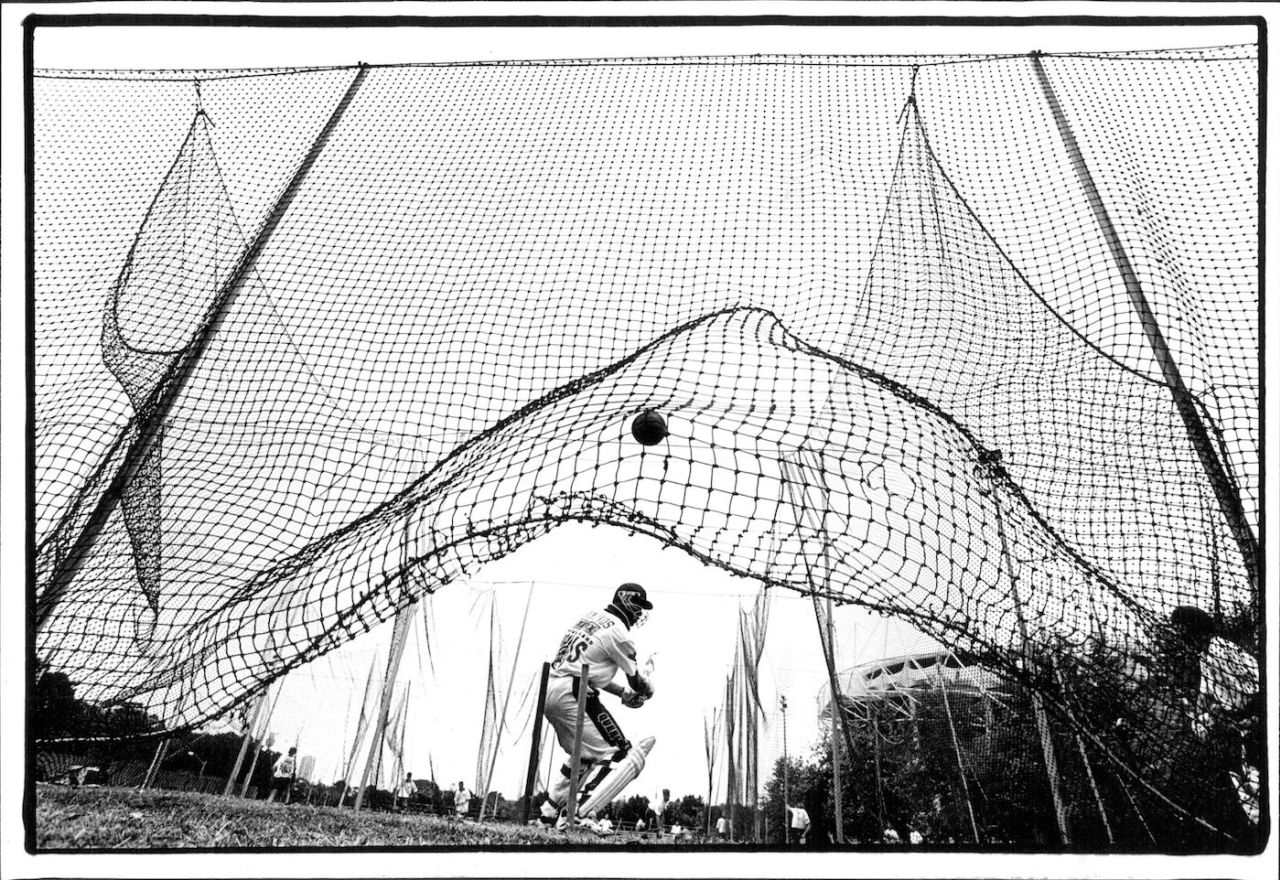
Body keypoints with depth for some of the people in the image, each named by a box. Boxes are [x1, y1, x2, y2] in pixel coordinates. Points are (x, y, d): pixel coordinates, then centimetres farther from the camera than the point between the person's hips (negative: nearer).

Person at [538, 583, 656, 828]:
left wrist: (623, 692, 26)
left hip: (548, 690, 9)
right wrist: (647, 690, 23)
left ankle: (550, 810, 28)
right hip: (573, 695, -9)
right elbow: (636, 679, 0)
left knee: (583, 753, 27)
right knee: (617, 753, -7)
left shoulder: (589, 617, 19)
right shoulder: (617, 631, -7)